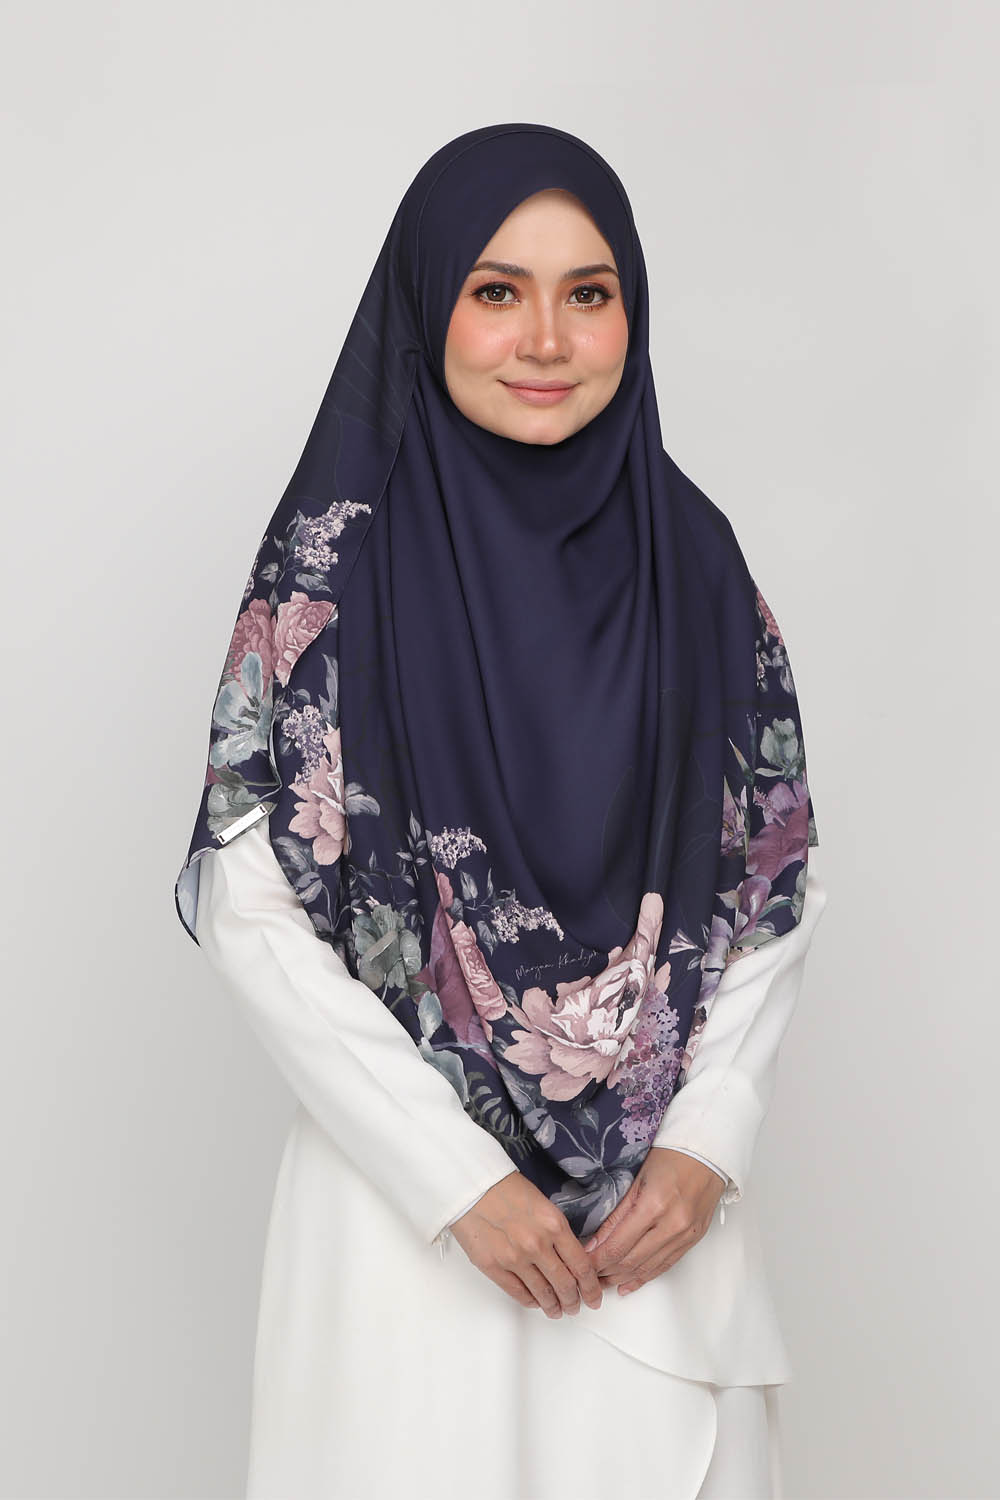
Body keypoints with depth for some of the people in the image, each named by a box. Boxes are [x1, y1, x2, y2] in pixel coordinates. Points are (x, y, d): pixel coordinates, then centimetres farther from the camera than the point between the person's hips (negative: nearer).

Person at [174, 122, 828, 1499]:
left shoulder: (692, 558, 2)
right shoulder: (340, 560, -9)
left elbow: (777, 882, 5)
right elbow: (250, 911, -10)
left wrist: (708, 1145, -6)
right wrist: (459, 1181, -13)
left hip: (664, 1198, 3)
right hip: (411, 1182, -3)